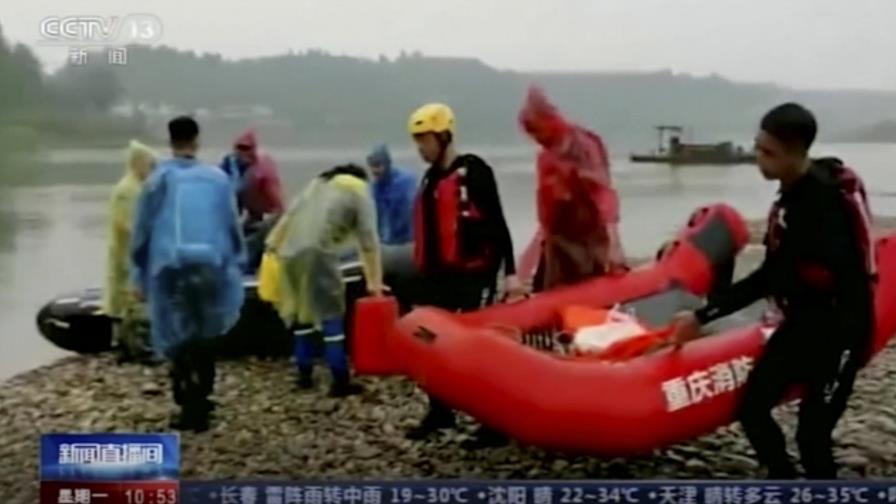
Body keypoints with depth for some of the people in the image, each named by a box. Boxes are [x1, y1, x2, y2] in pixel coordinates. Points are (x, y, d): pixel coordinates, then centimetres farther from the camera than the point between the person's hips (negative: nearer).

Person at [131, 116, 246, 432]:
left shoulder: (158, 180, 1)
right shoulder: (217, 178, 3)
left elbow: (142, 230, 4)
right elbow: (232, 226, 6)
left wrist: (140, 275, 11)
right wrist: (236, 266, 15)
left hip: (170, 269, -1)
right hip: (211, 266, 1)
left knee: (179, 339, 7)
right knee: (203, 338, 18)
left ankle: (192, 409, 3)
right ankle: (199, 402, 18)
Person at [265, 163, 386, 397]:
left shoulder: (317, 183, 27)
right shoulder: (360, 195, 13)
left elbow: (288, 217, 20)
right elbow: (369, 243, 8)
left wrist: (272, 246, 22)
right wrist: (374, 281, 9)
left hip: (291, 252, 6)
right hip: (318, 253, -6)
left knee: (301, 314, 17)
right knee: (331, 316, -1)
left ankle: (304, 374, 23)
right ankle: (340, 382, -2)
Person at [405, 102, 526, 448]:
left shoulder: (473, 172, -9)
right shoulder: (430, 178, 17)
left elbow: (497, 223, -13)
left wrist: (509, 271, -17)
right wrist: (425, 270, 21)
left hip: (472, 274, -9)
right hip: (439, 275, 9)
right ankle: (440, 411, 31)